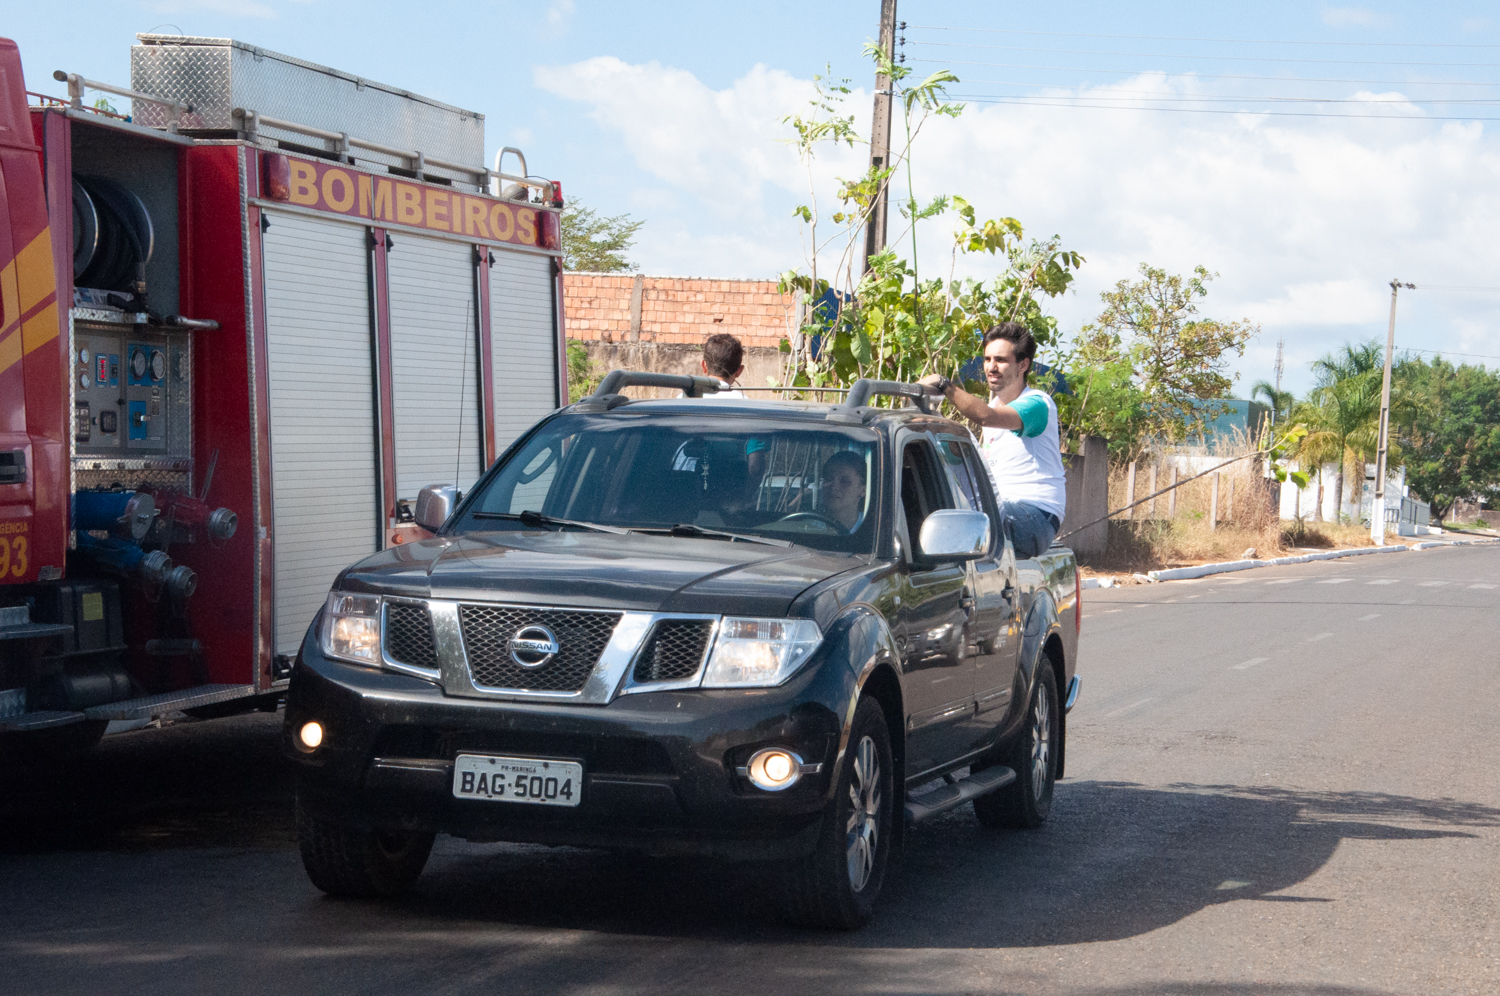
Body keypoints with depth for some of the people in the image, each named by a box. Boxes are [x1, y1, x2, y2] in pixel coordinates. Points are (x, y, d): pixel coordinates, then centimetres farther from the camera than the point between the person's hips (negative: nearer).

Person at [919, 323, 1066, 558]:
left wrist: (944, 385, -32)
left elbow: (986, 417, -30)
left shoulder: (1037, 403, -9)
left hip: (1036, 514, -9)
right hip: (1001, 509, 9)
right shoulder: (994, 404, 21)